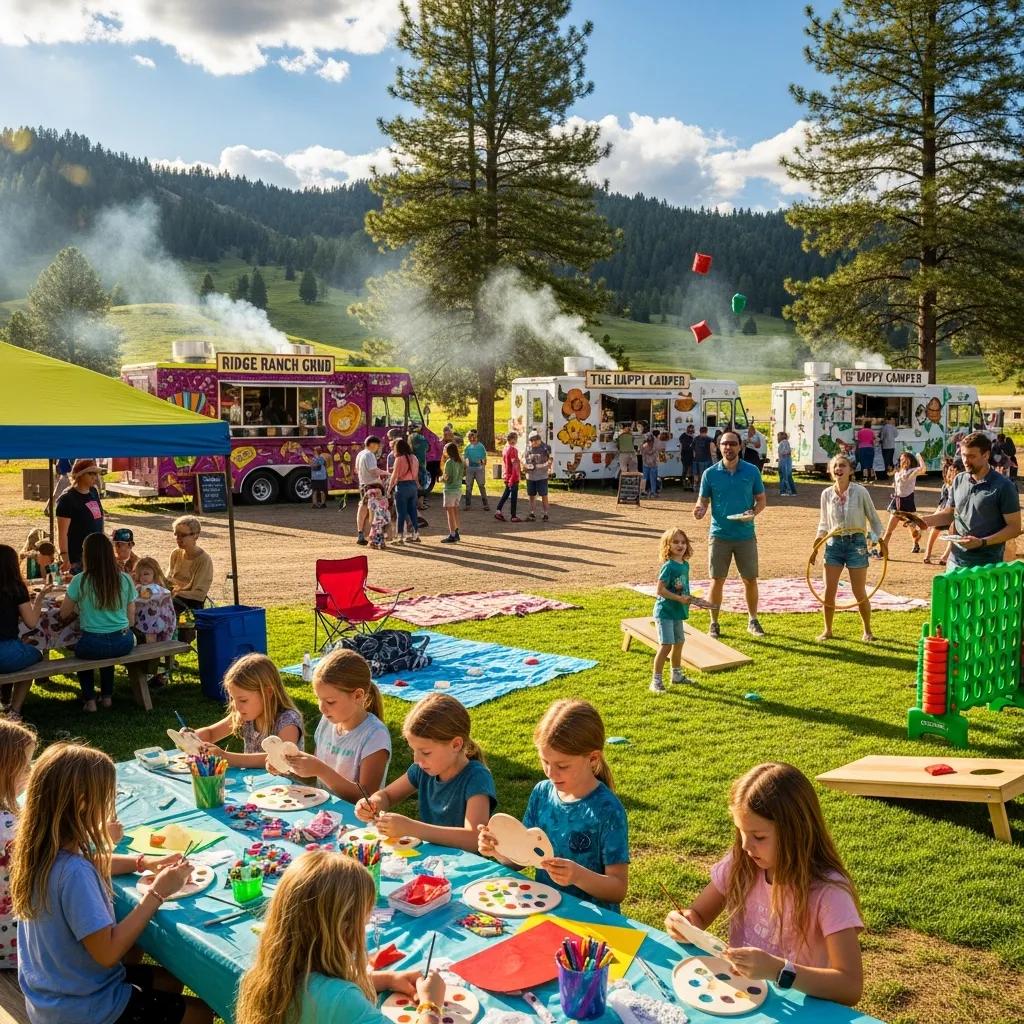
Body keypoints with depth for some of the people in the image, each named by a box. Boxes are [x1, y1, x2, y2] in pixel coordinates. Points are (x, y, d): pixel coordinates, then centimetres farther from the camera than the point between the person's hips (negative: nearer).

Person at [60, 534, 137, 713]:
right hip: (123, 644, 3)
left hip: (93, 644, -2)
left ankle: (90, 700, 25)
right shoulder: (125, 579, -1)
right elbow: (131, 620, 5)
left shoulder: (80, 581, -9)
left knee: (80, 650, 33)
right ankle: (107, 696, 39)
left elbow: (64, 614, 4)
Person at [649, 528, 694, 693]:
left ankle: (677, 675, 37)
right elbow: (660, 590, -22)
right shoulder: (668, 566, -19)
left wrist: (687, 598, 3)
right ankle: (656, 681, -6)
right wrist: (679, 598, -23)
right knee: (666, 645, -13)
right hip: (665, 611, -9)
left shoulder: (685, 565, 6)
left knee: (679, 642, 20)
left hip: (678, 611, 9)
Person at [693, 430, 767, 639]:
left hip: (746, 534, 1)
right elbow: (703, 500, 3)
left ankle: (753, 621, 25)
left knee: (750, 580, 8)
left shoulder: (752, 471, 0)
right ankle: (714, 624, 16)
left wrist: (754, 512, -14)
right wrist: (700, 509, -20)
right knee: (717, 580, 3)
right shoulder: (710, 473, -1)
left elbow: (761, 500, 6)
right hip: (720, 535, -1)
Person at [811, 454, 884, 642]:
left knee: (859, 592, 4)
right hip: (834, 543, 3)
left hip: (856, 543, -3)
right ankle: (827, 630, 19)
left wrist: (876, 538, -14)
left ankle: (867, 631, 24)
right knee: (829, 591, 2)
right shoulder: (826, 494, 0)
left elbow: (874, 519, 0)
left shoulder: (860, 492, -10)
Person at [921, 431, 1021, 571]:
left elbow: (1014, 528, -10)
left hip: (987, 565, -5)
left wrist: (982, 542, -22)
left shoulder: (1004, 486, -10)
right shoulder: (959, 480, 7)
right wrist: (924, 520, 0)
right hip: (956, 561, 5)